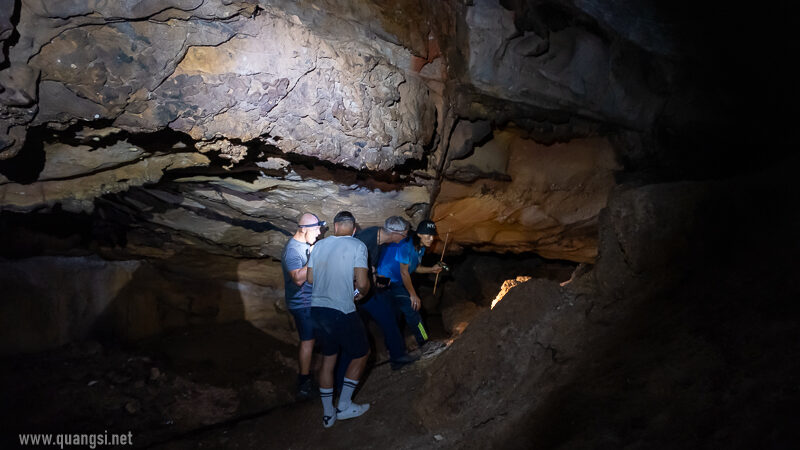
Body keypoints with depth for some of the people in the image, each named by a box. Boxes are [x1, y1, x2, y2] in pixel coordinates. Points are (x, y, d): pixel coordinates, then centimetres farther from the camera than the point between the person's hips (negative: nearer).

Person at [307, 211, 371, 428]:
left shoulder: (319, 245, 7)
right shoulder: (357, 246, -9)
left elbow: (310, 278, 10)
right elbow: (362, 283, -17)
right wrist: (361, 293, 5)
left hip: (317, 309, 6)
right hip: (342, 312, -6)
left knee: (329, 357, 20)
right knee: (361, 353, 16)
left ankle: (328, 413, 27)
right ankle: (344, 406, 19)